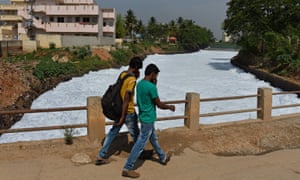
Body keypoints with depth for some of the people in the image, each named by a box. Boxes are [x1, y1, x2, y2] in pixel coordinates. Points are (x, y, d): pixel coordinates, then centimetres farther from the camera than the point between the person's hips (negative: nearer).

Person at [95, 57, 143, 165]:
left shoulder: (122, 74, 4)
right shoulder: (132, 80, -23)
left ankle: (101, 156, 15)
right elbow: (126, 99, -26)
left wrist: (136, 77, 9)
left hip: (119, 109, 8)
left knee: (113, 132, 13)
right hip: (128, 112, -8)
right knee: (135, 134, 13)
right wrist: (123, 117, -23)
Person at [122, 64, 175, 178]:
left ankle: (163, 158, 45)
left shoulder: (139, 83, 3)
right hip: (148, 119, -10)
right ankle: (127, 169, 5)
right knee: (140, 144, -2)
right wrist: (170, 107, 2)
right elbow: (159, 104, -16)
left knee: (153, 139, 25)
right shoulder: (151, 87, -23)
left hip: (144, 117, 10)